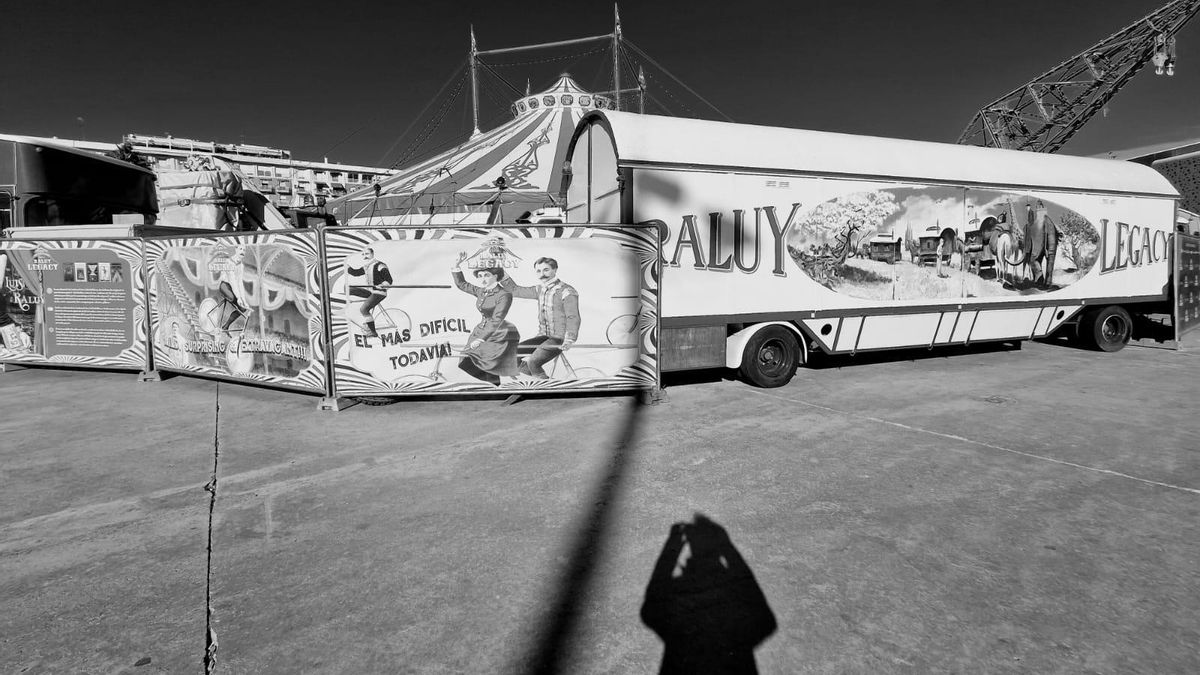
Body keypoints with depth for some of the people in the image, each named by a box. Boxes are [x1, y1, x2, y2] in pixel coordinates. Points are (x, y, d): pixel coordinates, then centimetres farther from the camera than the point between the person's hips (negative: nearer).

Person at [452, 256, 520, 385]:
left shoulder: (504, 295, -17)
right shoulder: (481, 292, 7)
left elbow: (497, 320, -23)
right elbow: (461, 284, 22)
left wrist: (481, 339, -28)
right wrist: (457, 265, 9)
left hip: (501, 337, -7)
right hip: (482, 333, 7)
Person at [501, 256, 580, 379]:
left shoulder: (567, 291, -11)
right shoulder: (540, 290, 12)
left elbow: (573, 318, -18)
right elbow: (514, 290, 18)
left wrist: (569, 340, -31)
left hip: (559, 339, -8)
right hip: (543, 336, 8)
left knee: (532, 362, -26)